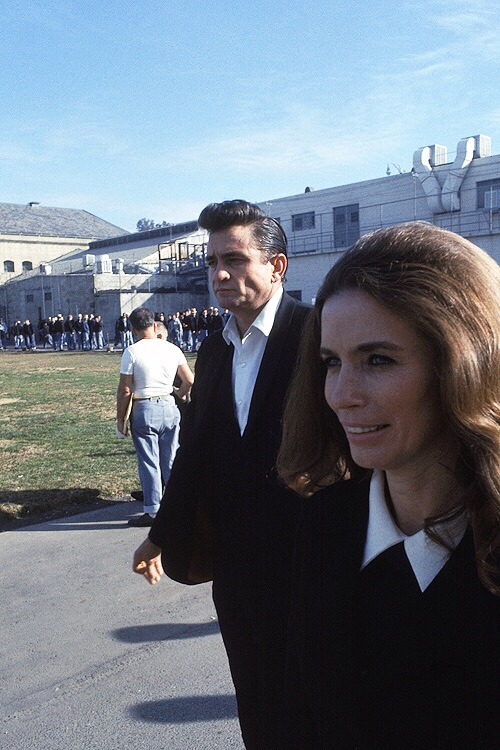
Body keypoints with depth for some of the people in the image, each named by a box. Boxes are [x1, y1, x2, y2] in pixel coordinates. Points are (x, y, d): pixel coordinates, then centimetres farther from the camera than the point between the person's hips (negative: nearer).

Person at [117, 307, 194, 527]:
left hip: (144, 410, -4)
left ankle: (152, 511, 8)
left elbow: (125, 390, -10)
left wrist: (120, 418, -1)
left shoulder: (132, 351, -9)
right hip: (169, 407, 4)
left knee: (149, 462, 3)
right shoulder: (172, 349, 3)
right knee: (171, 460, 13)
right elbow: (190, 380, 6)